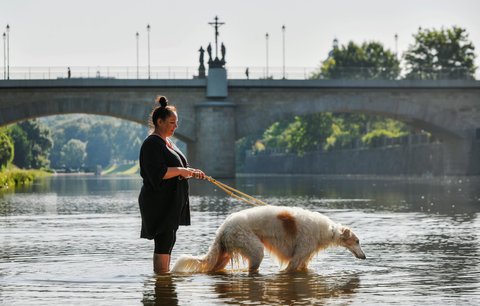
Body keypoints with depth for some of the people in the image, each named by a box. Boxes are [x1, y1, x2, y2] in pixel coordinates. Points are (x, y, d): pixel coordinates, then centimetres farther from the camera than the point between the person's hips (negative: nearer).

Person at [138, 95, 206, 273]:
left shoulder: (167, 142, 18)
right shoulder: (152, 144, -14)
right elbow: (157, 173, -25)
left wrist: (191, 172, 10)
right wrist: (181, 170, -19)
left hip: (172, 204, 10)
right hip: (159, 203, -10)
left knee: (168, 242, 13)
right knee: (164, 243, -10)